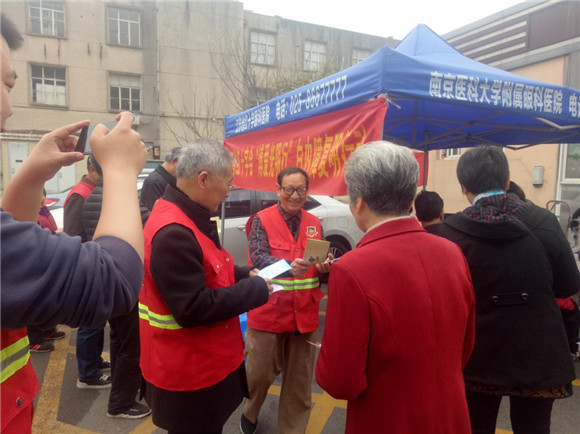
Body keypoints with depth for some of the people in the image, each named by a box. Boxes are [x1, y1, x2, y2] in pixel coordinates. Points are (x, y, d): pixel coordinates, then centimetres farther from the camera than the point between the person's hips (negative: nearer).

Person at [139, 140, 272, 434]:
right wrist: (255, 289, -21)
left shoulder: (186, 218, 6)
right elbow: (192, 309, -30)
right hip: (189, 373, -10)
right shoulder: (173, 232, -29)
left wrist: (244, 275, 3)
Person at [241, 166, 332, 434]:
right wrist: (290, 267, -35)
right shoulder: (262, 220, -6)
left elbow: (322, 264, 8)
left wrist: (325, 267, -16)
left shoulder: (314, 224, 6)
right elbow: (258, 259, -18)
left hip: (304, 312, 4)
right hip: (267, 311, -3)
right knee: (259, 372, 11)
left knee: (300, 380, 14)